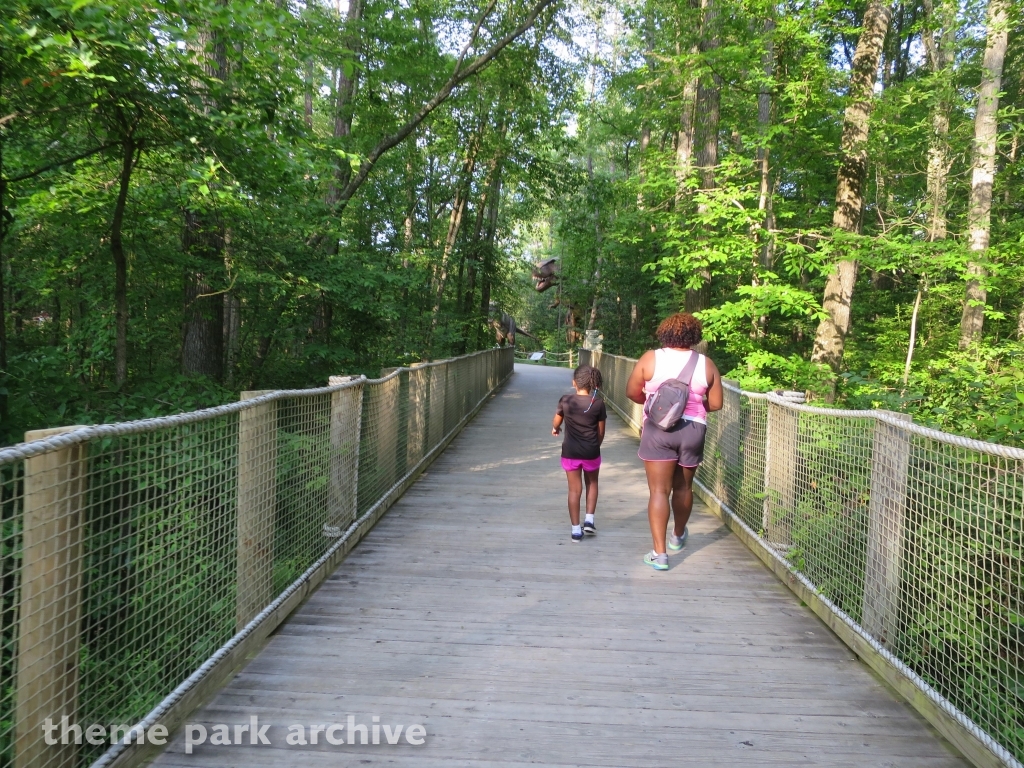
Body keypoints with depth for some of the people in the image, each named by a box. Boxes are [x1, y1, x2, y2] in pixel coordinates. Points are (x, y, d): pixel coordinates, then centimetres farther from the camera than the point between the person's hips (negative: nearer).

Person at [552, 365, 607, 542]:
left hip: (570, 452, 0)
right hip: (591, 452, 0)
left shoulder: (566, 400, -9)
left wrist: (555, 429, 31)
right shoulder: (598, 403, -8)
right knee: (592, 483, 25)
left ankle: (576, 530, 12)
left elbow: (556, 423, 6)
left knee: (575, 490, 9)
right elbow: (601, 432, 0)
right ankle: (589, 520, 18)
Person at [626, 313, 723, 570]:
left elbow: (632, 392, 3)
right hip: (693, 430, 2)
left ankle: (659, 553, -4)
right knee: (683, 487, 19)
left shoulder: (651, 358, -3)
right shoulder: (706, 364, 1)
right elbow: (715, 404, 3)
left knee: (659, 490, -1)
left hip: (658, 430, -2)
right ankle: (678, 537, 41)